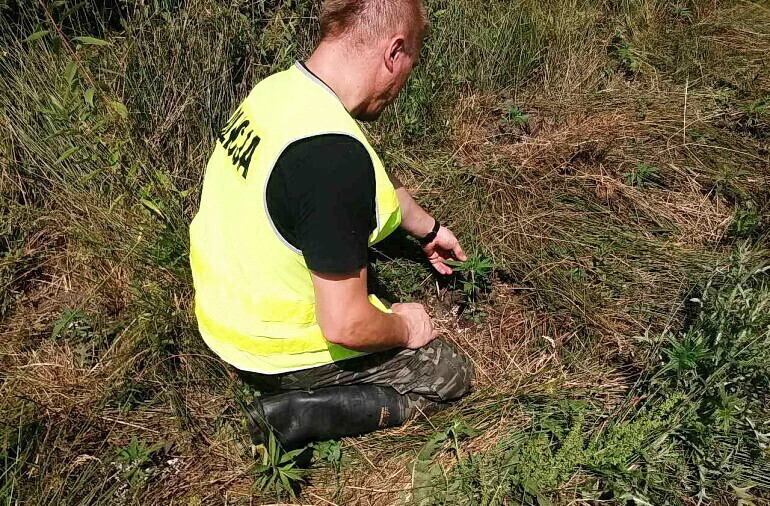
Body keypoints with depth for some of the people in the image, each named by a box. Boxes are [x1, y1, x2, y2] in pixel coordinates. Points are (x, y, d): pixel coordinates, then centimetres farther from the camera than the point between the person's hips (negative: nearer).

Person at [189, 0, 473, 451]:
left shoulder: (279, 88, -6)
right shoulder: (333, 154, -35)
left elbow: (379, 183, 10)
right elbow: (345, 326, -30)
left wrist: (428, 230, 25)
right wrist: (405, 327, -8)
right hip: (277, 350, -8)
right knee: (452, 374, 11)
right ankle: (295, 414, -4)